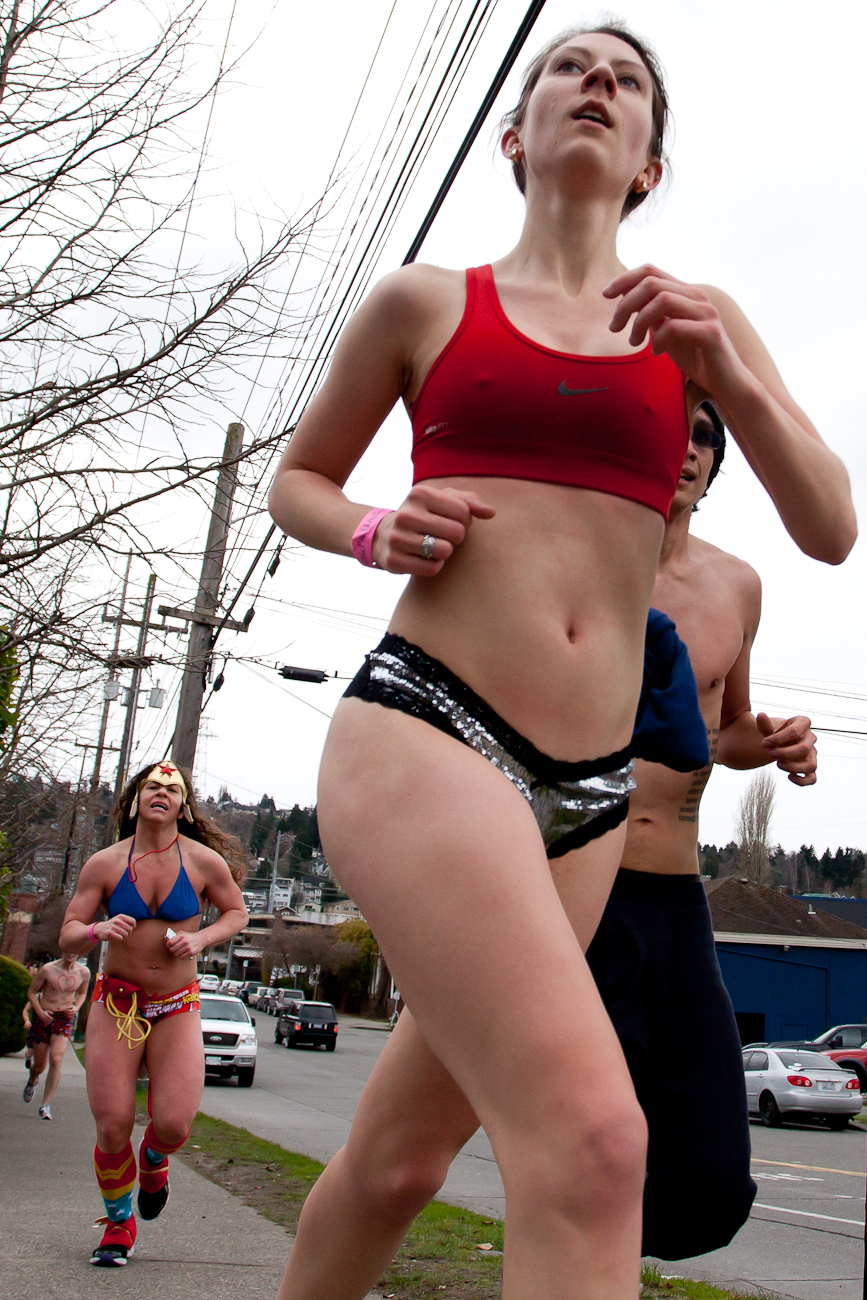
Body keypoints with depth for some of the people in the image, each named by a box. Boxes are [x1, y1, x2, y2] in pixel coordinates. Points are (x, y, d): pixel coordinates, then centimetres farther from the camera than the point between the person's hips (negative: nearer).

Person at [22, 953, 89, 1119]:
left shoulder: (83, 973, -5)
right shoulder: (47, 970, -14)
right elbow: (32, 991, -3)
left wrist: (76, 1007, -5)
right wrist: (40, 1011, -16)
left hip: (64, 1018, 1)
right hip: (43, 1016, -1)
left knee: (56, 1060, -16)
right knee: (39, 1064, 10)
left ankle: (46, 1104, -9)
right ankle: (32, 1080, 48)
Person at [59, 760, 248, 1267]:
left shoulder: (204, 861, -6)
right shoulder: (104, 864, -5)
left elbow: (237, 912, 9)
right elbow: (68, 935, -2)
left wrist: (200, 939, -10)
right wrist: (97, 931, -24)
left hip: (177, 1006, 0)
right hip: (116, 1002, 0)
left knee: (174, 1124, -12)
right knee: (113, 1126, -5)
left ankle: (154, 1160, 29)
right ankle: (119, 1225, 23)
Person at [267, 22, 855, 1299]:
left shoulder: (697, 322, 15)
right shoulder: (426, 302, 9)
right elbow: (298, 480, 19)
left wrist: (730, 372, -7)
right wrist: (375, 533, -3)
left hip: (592, 793, 4)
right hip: (423, 727, -4)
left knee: (404, 1150, 16)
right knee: (590, 1138, -24)